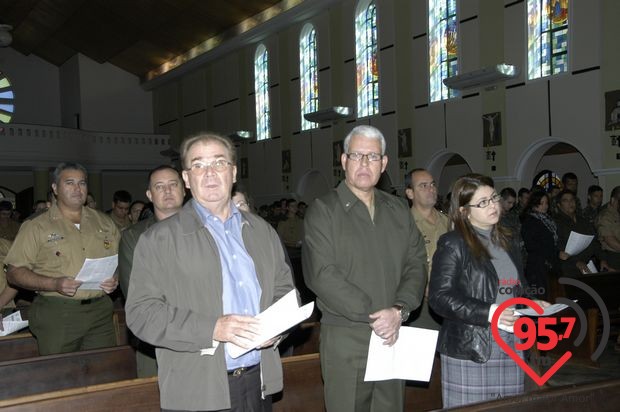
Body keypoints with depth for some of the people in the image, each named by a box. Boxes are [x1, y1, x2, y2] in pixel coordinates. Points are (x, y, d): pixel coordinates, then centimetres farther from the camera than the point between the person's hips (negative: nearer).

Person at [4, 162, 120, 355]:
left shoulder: (104, 222, 14)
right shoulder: (36, 227, 2)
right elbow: (14, 273, -3)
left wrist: (116, 280, -4)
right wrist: (54, 284, -16)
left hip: (100, 312, 3)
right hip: (56, 315, -3)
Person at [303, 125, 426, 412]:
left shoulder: (398, 211, 13)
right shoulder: (323, 211, -4)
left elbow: (416, 264, 6)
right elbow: (322, 275, -14)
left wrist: (399, 311, -11)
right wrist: (373, 315, -15)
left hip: (393, 336, 5)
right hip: (344, 337, -4)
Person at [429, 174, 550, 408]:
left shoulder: (507, 244, 18)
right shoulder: (453, 245, -5)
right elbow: (440, 297, -13)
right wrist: (487, 312, -19)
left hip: (512, 348, 6)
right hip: (469, 351, -6)